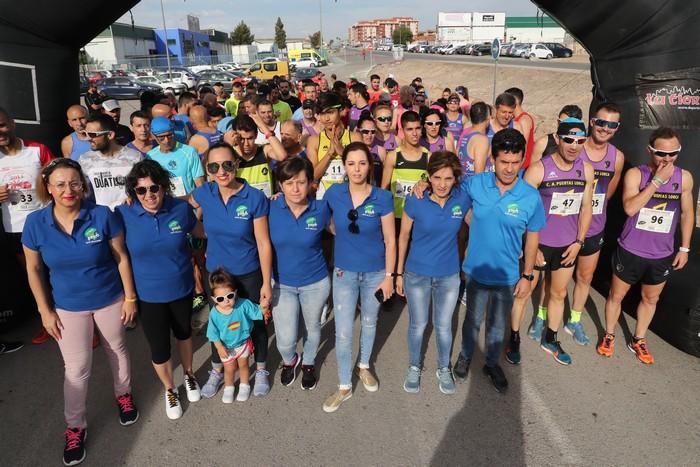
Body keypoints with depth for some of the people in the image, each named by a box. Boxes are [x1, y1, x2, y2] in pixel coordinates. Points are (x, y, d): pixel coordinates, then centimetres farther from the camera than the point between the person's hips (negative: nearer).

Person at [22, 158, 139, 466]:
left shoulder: (103, 216, -18)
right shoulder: (35, 223, -14)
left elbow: (121, 257, -9)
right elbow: (34, 270, -2)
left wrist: (130, 297, -7)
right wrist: (45, 310, -2)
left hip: (109, 299, 0)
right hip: (68, 307, 1)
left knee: (117, 350, 20)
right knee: (76, 368, 7)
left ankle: (124, 394, 47)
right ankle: (75, 426, 29)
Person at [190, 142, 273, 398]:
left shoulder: (255, 198, -19)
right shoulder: (204, 194, -10)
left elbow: (264, 244, -15)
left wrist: (267, 283, -14)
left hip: (248, 274, -3)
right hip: (216, 272, 3)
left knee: (255, 322, 16)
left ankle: (261, 369, 41)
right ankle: (217, 370, 46)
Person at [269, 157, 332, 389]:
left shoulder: (321, 208, -16)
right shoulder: (271, 208, -16)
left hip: (315, 282, 0)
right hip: (282, 283, 0)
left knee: (312, 327, 21)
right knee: (285, 341, 0)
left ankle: (308, 363, 52)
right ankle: (289, 361, 38)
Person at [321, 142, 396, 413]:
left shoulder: (382, 197, -14)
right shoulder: (333, 194, -10)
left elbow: (390, 240, -9)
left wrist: (389, 276, -8)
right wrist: (345, 235, -3)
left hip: (375, 272, 0)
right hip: (344, 272, 1)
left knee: (369, 323, 19)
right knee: (343, 332, 3)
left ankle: (364, 367, 45)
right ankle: (344, 386, 22)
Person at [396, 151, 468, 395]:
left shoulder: (462, 199, -12)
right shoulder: (415, 201, -17)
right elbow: (404, 236, -5)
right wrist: (399, 273, 0)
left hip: (449, 275, 1)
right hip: (417, 274, -1)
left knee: (444, 326, 18)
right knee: (418, 325, 16)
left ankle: (444, 369, 42)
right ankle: (414, 367, 41)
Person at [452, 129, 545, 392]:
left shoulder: (531, 197, -14)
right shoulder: (474, 185, -15)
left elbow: (532, 238, -3)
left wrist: (527, 275, 0)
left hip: (507, 275, 1)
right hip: (476, 271, 0)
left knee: (498, 324, 21)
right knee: (473, 319, 21)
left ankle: (492, 364, 45)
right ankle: (465, 356, 47)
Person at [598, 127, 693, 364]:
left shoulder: (684, 178, -5)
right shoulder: (635, 174, -15)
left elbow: (687, 213, 6)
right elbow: (630, 208, -29)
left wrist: (684, 248, 6)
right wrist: (657, 180, -29)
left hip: (662, 255, 3)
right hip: (630, 251, -3)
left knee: (650, 299, 18)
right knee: (616, 295, 12)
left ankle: (638, 340, 39)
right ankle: (609, 335, 34)